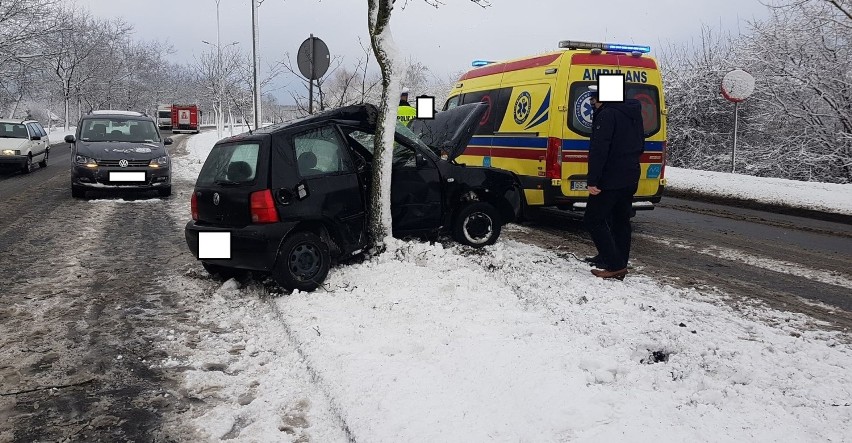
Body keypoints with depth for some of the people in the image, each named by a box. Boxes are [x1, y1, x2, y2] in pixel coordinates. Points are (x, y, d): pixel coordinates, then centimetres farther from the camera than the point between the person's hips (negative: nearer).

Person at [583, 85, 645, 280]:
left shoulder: (607, 115, -16)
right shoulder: (634, 114, 15)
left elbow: (599, 150, -24)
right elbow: (640, 146, 24)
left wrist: (592, 181, -24)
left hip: (611, 179, -9)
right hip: (631, 179, 9)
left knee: (594, 220, -3)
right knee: (621, 221, 15)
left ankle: (614, 265, -9)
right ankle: (619, 265, 19)